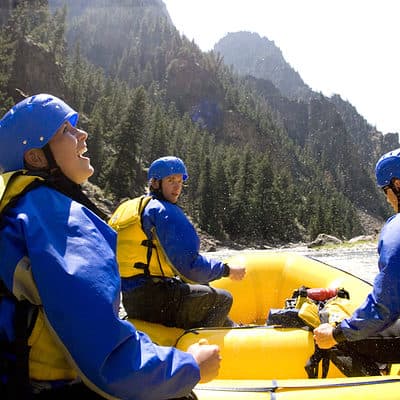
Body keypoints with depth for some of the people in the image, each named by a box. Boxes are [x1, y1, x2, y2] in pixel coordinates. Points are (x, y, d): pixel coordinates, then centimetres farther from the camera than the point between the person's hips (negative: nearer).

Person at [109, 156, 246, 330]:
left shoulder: (125, 208, 16)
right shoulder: (164, 211, -13)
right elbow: (189, 266, -20)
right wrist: (227, 270, -6)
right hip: (152, 298, -10)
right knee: (222, 299, -3)